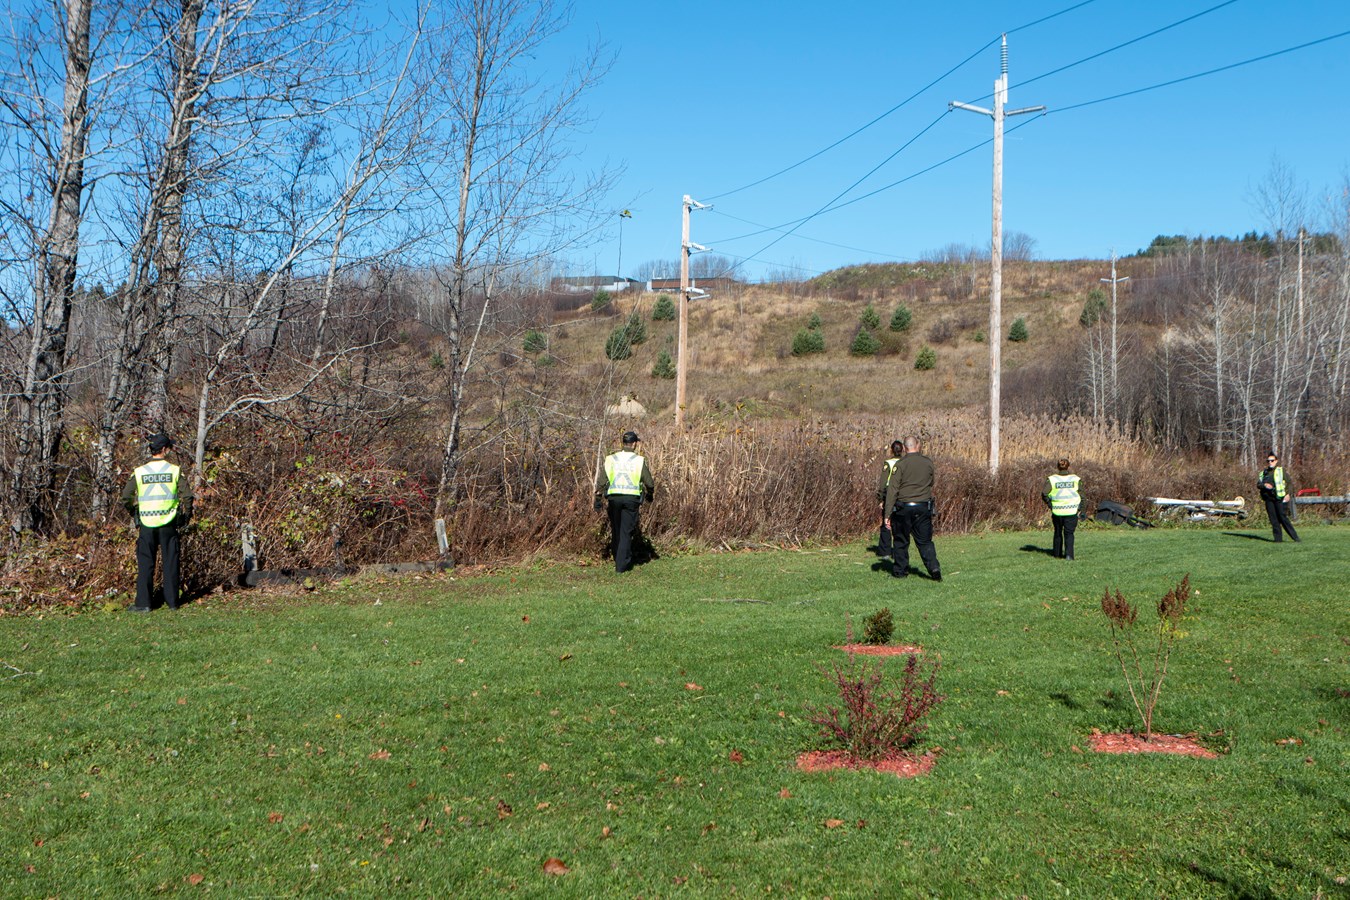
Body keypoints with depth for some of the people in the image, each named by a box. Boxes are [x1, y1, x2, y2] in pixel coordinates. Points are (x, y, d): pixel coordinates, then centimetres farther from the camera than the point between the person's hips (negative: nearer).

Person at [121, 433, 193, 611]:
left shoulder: (139, 472, 1)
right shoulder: (174, 470, -3)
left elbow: (126, 498, -1)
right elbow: (187, 495, -8)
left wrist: (134, 513, 16)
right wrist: (185, 516, 7)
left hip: (146, 524, 1)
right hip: (168, 523, 0)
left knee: (145, 564, 6)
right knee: (170, 563, 7)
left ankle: (143, 603, 4)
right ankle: (172, 601, 11)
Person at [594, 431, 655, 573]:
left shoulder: (610, 459, 6)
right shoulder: (639, 461, 0)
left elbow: (601, 480, 2)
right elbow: (649, 483, 3)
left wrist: (598, 499, 6)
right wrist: (649, 495, 23)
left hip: (614, 498, 2)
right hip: (631, 498, -2)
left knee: (616, 531, 16)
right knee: (626, 532, 2)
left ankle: (618, 560, 27)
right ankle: (622, 565, -2)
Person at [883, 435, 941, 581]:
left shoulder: (900, 464, -8)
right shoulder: (928, 463, 3)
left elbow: (892, 489, -11)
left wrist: (888, 514, -10)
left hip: (903, 508, -2)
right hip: (924, 507, 2)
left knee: (900, 540, 11)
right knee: (925, 541, 8)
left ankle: (899, 570, 17)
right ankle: (934, 568, -7)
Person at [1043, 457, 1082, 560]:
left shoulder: (1052, 479, -4)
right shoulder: (1075, 479, -2)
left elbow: (1045, 495, -7)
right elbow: (1081, 496, -1)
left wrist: (1051, 506, 4)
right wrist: (1078, 509, 7)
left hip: (1057, 511, 1)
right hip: (1072, 511, -1)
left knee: (1058, 532, 18)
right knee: (1069, 533, 5)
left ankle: (1057, 553, 27)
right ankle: (1069, 554, -9)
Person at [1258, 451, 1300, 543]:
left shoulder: (1281, 470, 3)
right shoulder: (1264, 473, 16)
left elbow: (1289, 482, -2)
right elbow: (1258, 485, 13)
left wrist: (1287, 494, -14)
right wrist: (1264, 485, -10)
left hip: (1280, 499, -5)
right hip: (1269, 499, 5)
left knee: (1283, 518, -10)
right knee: (1273, 520, 3)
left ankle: (1296, 538, -5)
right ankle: (1278, 538, 9)